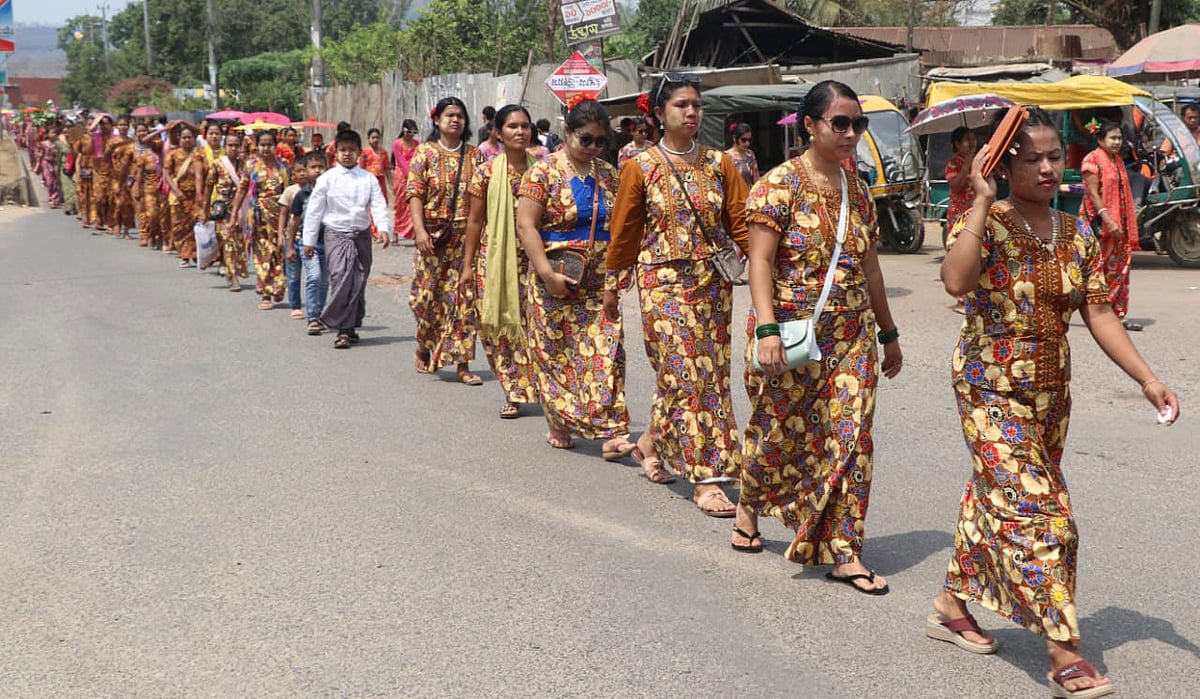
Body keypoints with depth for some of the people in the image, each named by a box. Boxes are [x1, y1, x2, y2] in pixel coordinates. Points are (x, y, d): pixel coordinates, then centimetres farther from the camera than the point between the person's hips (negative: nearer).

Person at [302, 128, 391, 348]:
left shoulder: (369, 179, 5)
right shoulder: (327, 179, 0)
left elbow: (378, 204, -4)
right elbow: (314, 209, 4)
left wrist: (384, 229, -21)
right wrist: (309, 240, 3)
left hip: (362, 234, 3)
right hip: (336, 234, -3)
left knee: (359, 282, 8)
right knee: (341, 279, -16)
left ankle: (352, 326, 22)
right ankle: (342, 329, -13)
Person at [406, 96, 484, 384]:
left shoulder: (474, 155, 9)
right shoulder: (425, 153, 1)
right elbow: (414, 193, -5)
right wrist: (420, 229, -16)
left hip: (466, 234, 2)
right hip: (434, 234, -2)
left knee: (463, 297, -1)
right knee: (428, 294, 3)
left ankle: (462, 364, 1)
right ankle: (423, 349, 27)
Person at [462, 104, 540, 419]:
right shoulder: (487, 172, 1)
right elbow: (475, 220, 5)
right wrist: (467, 265, 3)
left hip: (532, 256, 0)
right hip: (495, 257, 0)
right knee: (499, 325, 0)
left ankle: (529, 387, 8)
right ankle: (513, 392, 12)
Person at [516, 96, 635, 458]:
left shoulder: (607, 174, 10)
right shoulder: (544, 172, -6)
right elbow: (526, 225, -12)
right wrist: (547, 273, -19)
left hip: (599, 283, 4)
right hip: (556, 282, -4)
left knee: (606, 352, -6)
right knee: (556, 354, 5)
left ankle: (611, 433, -9)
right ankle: (559, 426, 22)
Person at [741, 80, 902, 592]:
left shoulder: (857, 191, 10)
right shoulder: (780, 185, -8)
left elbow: (869, 267, 17)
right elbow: (760, 262, -15)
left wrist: (888, 334, 19)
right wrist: (767, 327, -26)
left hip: (850, 335, 5)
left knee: (850, 438, 0)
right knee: (779, 433, 7)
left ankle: (843, 553, 6)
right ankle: (749, 502, 38)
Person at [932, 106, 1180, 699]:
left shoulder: (1079, 237, 4)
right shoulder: (985, 224, -13)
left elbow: (1099, 315, 4)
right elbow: (956, 281, -34)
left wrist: (1147, 379, -3)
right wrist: (982, 202, -31)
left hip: (1051, 391, 6)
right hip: (992, 389, -6)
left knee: (993, 498, 16)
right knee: (1035, 513, -10)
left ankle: (952, 605, 34)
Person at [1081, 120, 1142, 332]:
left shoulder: (1118, 160, 16)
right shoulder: (1092, 160, -9)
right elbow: (1092, 193, -16)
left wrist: (1129, 224, 15)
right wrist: (1108, 220, -24)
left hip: (1119, 223, 8)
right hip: (1099, 221, -8)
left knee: (1120, 270, 6)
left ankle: (1119, 315, 8)